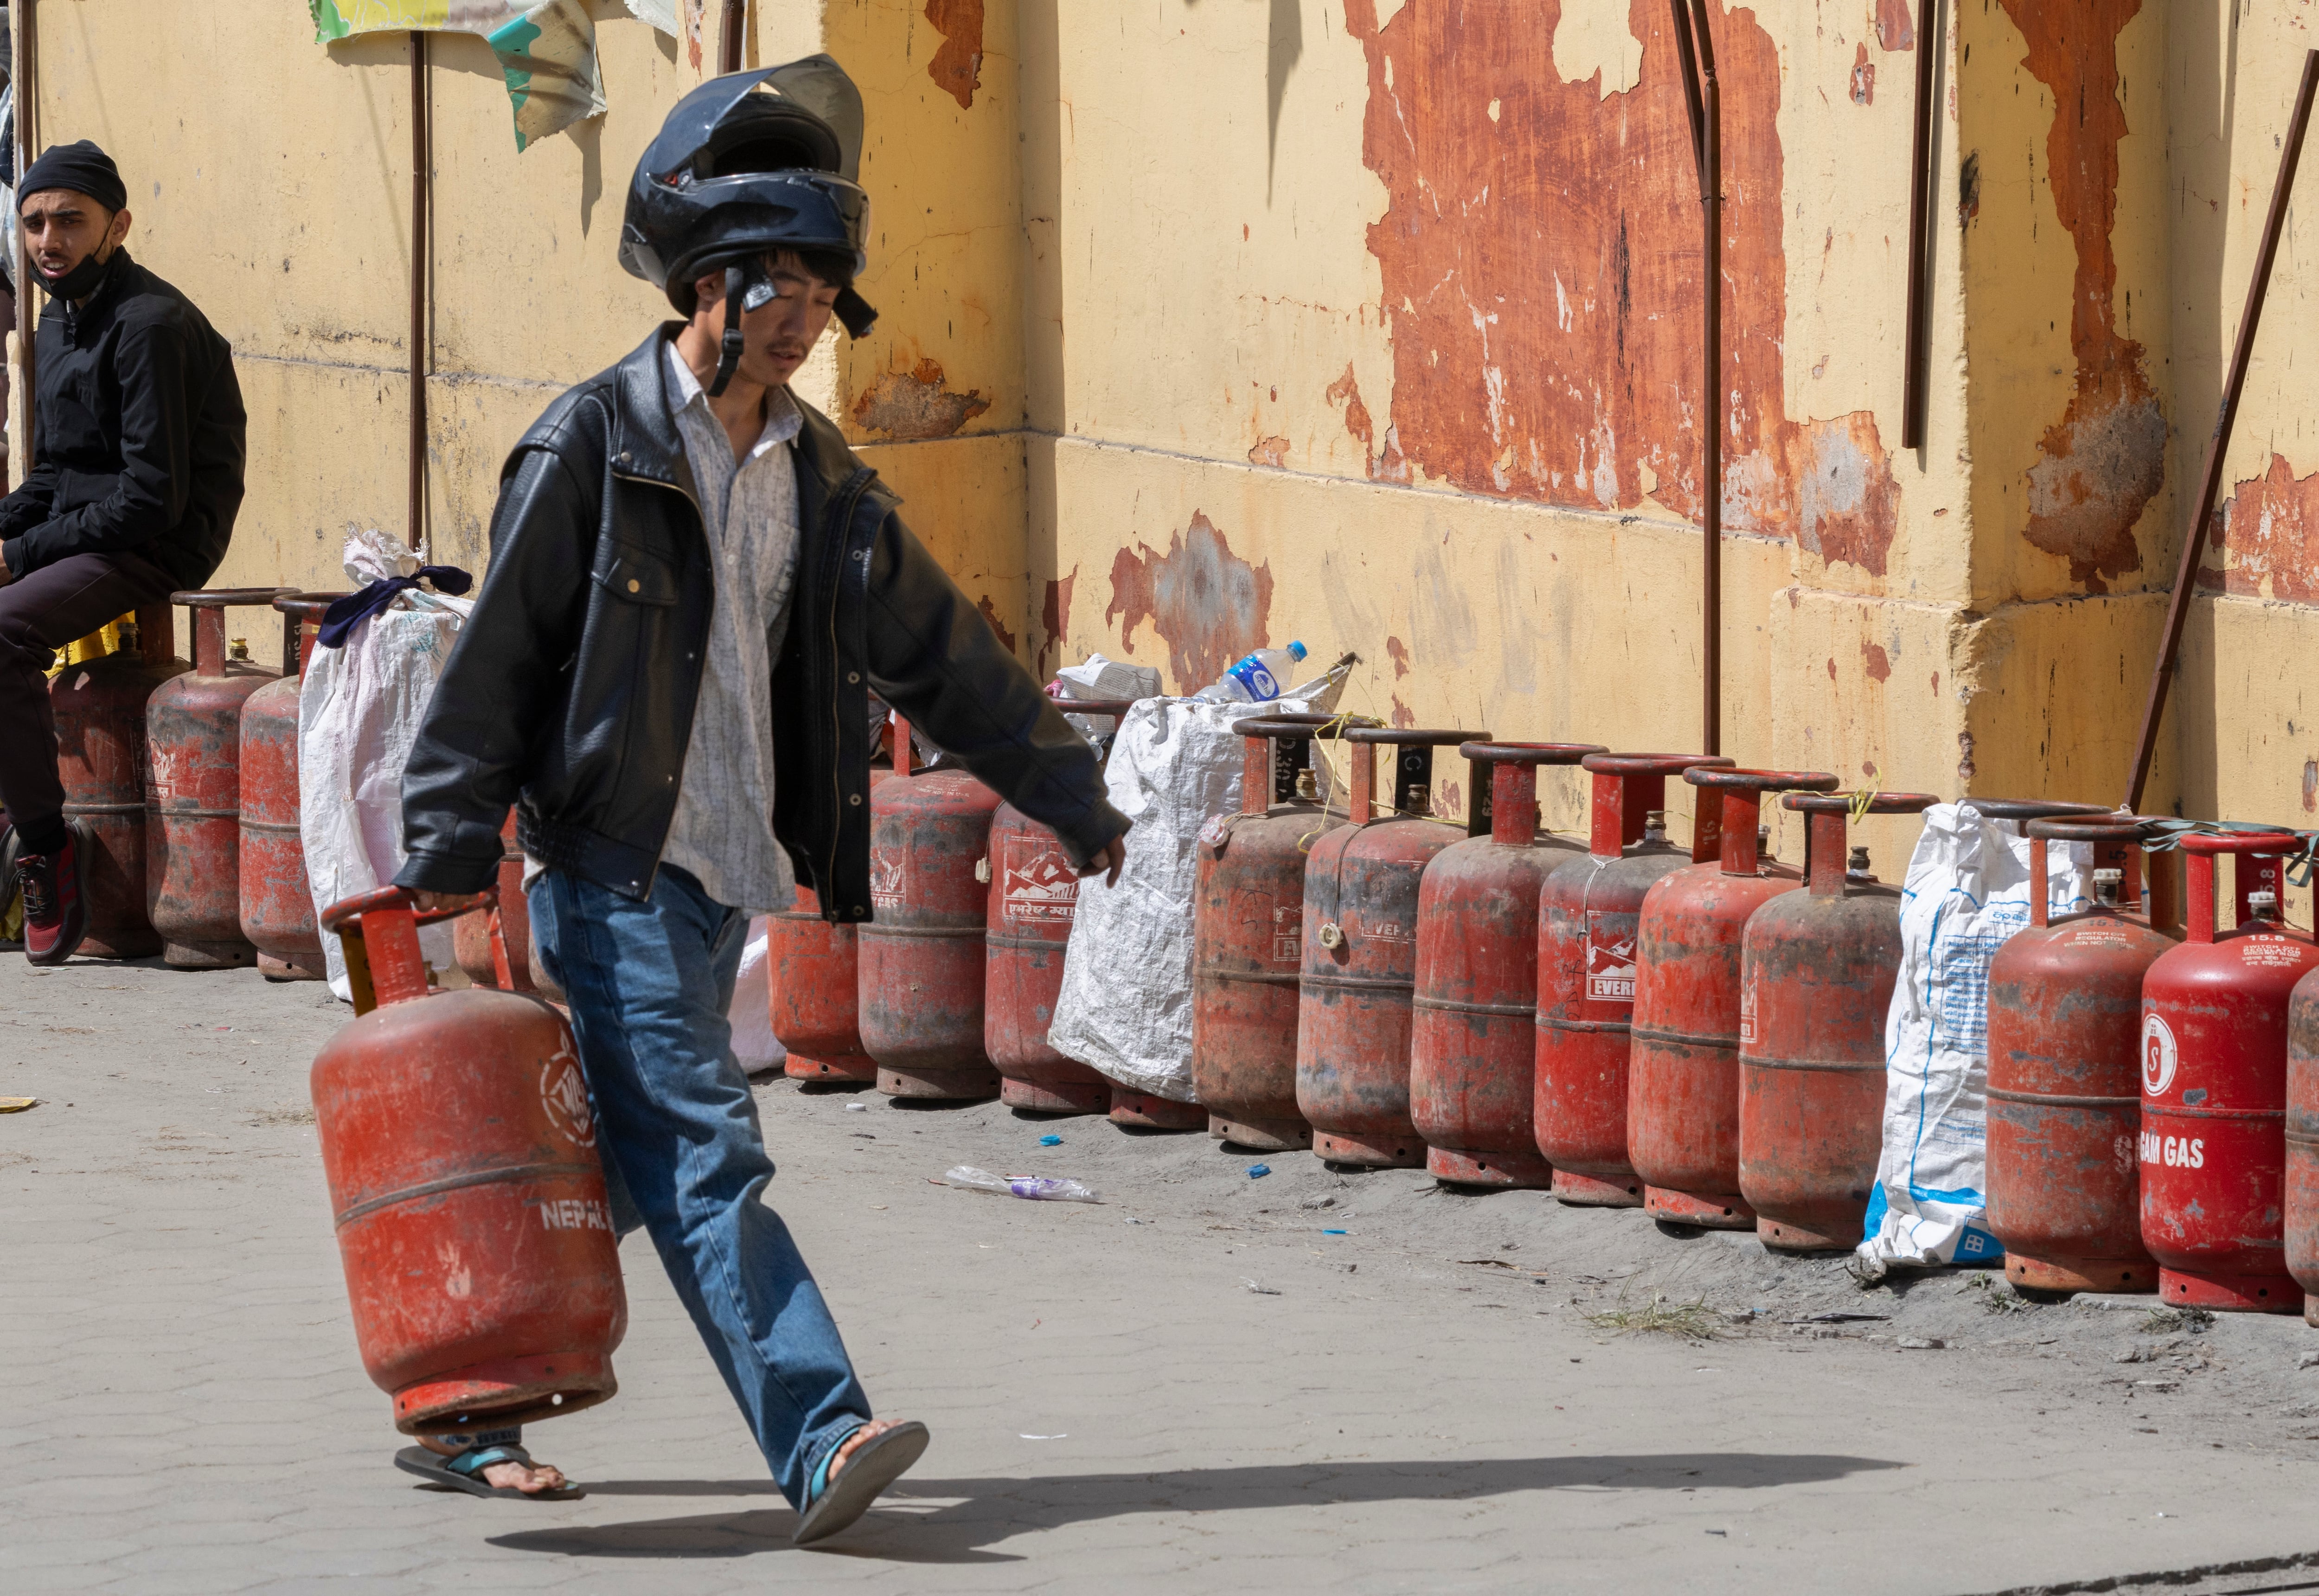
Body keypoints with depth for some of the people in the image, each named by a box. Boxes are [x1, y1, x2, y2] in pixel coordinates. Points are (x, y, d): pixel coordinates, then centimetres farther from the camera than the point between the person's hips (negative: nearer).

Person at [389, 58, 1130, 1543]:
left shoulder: (821, 474, 13)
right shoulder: (597, 445, -7)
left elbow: (937, 647, 20)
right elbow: (499, 653, -7)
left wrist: (1072, 794, 23)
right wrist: (451, 848, -13)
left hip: (736, 868, 7)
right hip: (617, 865, -7)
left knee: (610, 1169, 11)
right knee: (704, 1158, -14)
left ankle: (461, 1415, 23)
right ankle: (824, 1445, -24)